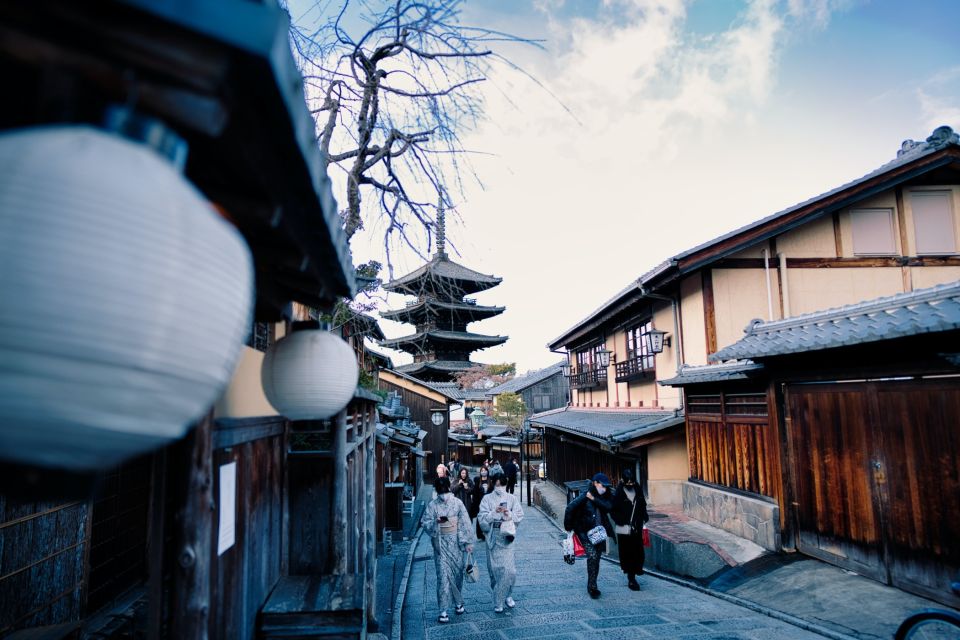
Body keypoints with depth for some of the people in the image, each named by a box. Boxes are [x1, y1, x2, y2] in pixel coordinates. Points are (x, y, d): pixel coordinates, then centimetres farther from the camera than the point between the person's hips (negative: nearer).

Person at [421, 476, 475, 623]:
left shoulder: (457, 503, -1)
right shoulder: (432, 505, -2)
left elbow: (465, 523, -1)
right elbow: (425, 523, -2)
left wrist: (468, 542, -4)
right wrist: (436, 522, -21)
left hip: (455, 542, 1)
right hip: (440, 543, -1)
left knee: (457, 571, 9)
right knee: (443, 574, -5)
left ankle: (458, 602, 30)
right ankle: (444, 610, 0)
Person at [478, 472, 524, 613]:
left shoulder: (512, 498, 7)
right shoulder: (487, 499, 3)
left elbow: (519, 515, 1)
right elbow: (482, 518, -4)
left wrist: (510, 514, -16)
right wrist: (494, 513, -18)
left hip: (507, 536, 1)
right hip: (493, 537, -1)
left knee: (509, 569, -4)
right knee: (495, 569, 3)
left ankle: (506, 596, 13)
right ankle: (499, 600, 16)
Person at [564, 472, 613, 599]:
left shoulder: (604, 498, 8)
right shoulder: (584, 496, -10)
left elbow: (608, 507, -12)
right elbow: (570, 508, -14)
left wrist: (594, 499, -17)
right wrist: (569, 527, -10)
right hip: (585, 533, -5)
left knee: (596, 559, 8)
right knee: (592, 556, -19)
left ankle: (592, 587, 24)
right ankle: (592, 587, -7)